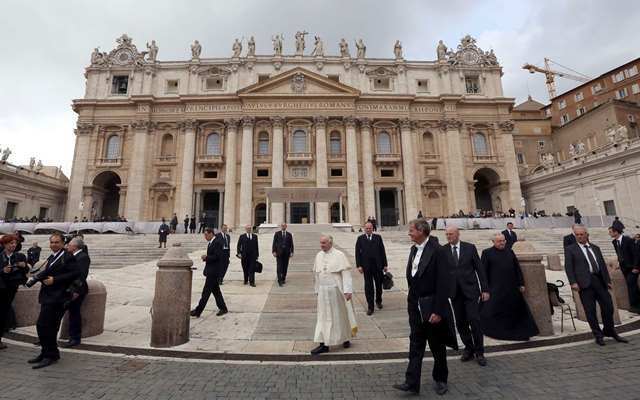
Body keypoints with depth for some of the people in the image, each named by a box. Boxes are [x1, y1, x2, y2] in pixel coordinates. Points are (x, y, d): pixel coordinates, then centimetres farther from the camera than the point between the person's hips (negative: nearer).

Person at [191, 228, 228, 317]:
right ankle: (223, 308, 25)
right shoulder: (211, 242, 12)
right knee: (215, 290, 16)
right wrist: (206, 257, 2)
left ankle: (198, 311, 5)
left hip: (214, 271, -10)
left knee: (206, 291, -3)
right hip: (211, 270, 10)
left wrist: (206, 257, -13)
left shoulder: (217, 242, -17)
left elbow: (217, 257, -22)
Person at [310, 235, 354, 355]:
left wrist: (347, 290, -18)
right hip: (323, 291, 5)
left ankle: (345, 339, 32)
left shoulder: (339, 255, -11)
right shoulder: (318, 256, 5)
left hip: (336, 291, -4)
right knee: (323, 317, 7)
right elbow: (316, 274, 12)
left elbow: (346, 273, -13)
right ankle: (324, 344, 17)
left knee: (340, 315, 11)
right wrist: (317, 289, 13)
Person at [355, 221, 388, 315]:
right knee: (368, 287, 3)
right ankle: (370, 307, 13)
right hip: (366, 267, -1)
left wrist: (385, 265, 1)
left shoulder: (378, 237, 5)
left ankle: (378, 301, 39)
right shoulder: (360, 239, 2)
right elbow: (357, 253, -1)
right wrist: (359, 265, -9)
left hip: (378, 266, 1)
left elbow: (382, 251, 4)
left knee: (379, 285, 14)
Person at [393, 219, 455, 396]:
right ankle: (412, 383, 17)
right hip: (415, 306, 6)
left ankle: (440, 380, 35)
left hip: (432, 307, -6)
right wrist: (411, 301, 11)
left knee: (437, 345, 15)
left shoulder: (437, 251, -17)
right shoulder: (414, 249, 5)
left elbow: (443, 283, -18)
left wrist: (438, 310, -18)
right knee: (415, 345, 9)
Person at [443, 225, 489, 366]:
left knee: (474, 320, -3)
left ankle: (479, 352, 16)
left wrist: (485, 289, -1)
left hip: (470, 289, -1)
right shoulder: (443, 250, -1)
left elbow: (479, 269, 2)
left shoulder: (470, 247, -1)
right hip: (454, 291, 1)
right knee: (460, 322, 9)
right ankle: (468, 348, 28)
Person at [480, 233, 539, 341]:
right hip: (495, 290, -5)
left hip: (512, 289, 5)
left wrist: (521, 284, 8)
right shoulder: (487, 253, -4)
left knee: (518, 310, 14)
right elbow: (483, 271, -5)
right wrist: (485, 288, -8)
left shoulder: (510, 252, 10)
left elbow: (517, 269, 13)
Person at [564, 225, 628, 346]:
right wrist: (573, 282, -14)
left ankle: (609, 331, 30)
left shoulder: (595, 248, 17)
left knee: (608, 306, 8)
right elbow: (568, 267, -5)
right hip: (585, 283, -5)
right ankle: (598, 335, 14)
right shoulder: (570, 249, 1)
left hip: (600, 281, 5)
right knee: (590, 311, 1)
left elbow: (603, 264, 19)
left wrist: (608, 280, 11)